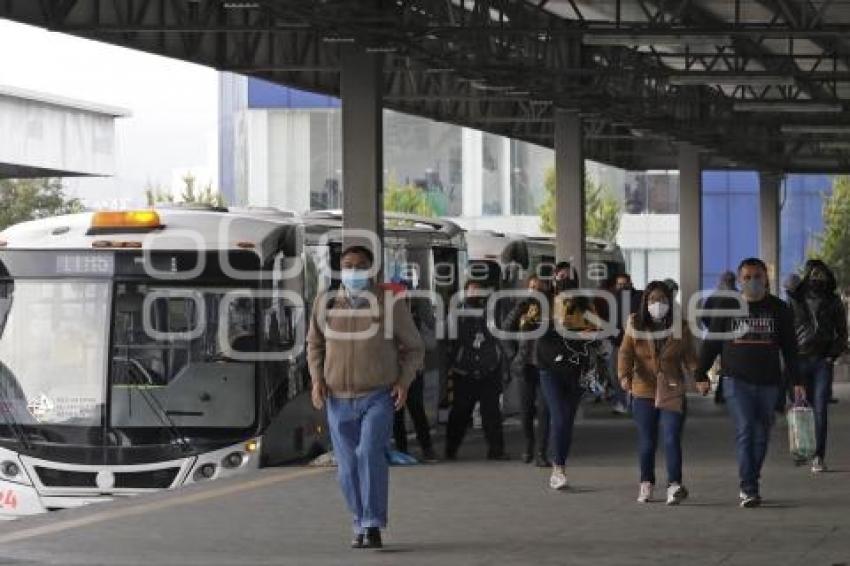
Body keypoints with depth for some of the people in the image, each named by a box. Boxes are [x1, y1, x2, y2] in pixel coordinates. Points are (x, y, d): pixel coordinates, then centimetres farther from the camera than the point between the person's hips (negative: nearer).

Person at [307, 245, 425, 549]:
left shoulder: (390, 303, -2)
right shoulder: (326, 303, 5)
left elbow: (413, 347, 7)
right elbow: (315, 344, 18)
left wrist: (404, 381, -7)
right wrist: (317, 379, 4)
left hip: (379, 397, -3)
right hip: (338, 399, 3)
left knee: (370, 455, -21)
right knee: (348, 467, 5)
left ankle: (373, 527, -21)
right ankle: (361, 526, 21)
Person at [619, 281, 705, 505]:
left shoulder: (680, 328, 4)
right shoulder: (635, 325, 4)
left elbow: (690, 358, 2)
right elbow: (626, 352, -5)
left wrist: (700, 379, -15)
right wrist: (625, 375, -23)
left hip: (673, 392, -1)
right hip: (643, 392, 1)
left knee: (672, 438, -13)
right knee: (647, 442, 8)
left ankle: (674, 485, -19)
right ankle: (646, 485, 22)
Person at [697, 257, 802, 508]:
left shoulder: (779, 309, 6)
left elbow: (789, 348, 8)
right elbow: (711, 342, 9)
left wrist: (796, 381, 2)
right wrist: (701, 374, 5)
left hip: (768, 382, 2)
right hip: (736, 381, -2)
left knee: (761, 435, 7)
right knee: (745, 430, -14)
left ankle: (750, 486, 19)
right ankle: (749, 488, -18)